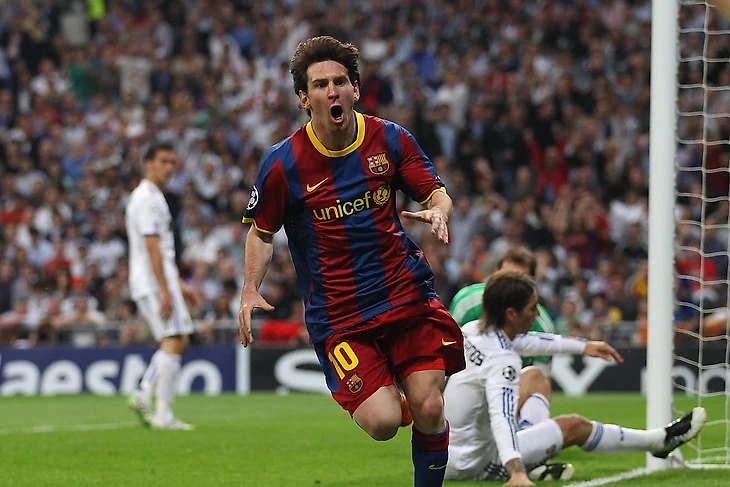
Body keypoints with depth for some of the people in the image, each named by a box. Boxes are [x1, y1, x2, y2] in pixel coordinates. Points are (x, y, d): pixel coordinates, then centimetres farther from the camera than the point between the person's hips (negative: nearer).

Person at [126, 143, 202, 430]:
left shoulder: (152, 198, 22)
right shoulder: (148, 199, -12)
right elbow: (152, 248, -19)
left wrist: (180, 286, 26)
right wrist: (165, 292, -23)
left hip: (162, 281, 10)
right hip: (154, 284, -10)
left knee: (179, 340, 13)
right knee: (174, 341, -12)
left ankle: (143, 395, 6)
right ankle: (163, 414, -13)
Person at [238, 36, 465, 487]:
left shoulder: (390, 139, -1)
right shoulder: (283, 163, -6)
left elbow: (437, 195, 8)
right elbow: (262, 231, 7)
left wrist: (437, 213, -16)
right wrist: (251, 291, -7)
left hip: (407, 294, 2)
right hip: (337, 313, -2)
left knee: (429, 411, -10)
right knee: (382, 424, -15)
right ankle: (387, 396, 22)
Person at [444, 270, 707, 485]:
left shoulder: (472, 331, 2)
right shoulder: (501, 361, -24)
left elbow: (523, 341, 20)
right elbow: (502, 419, -38)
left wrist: (583, 345, 26)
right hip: (471, 465, -8)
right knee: (574, 426, 6)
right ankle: (661, 440, 23)